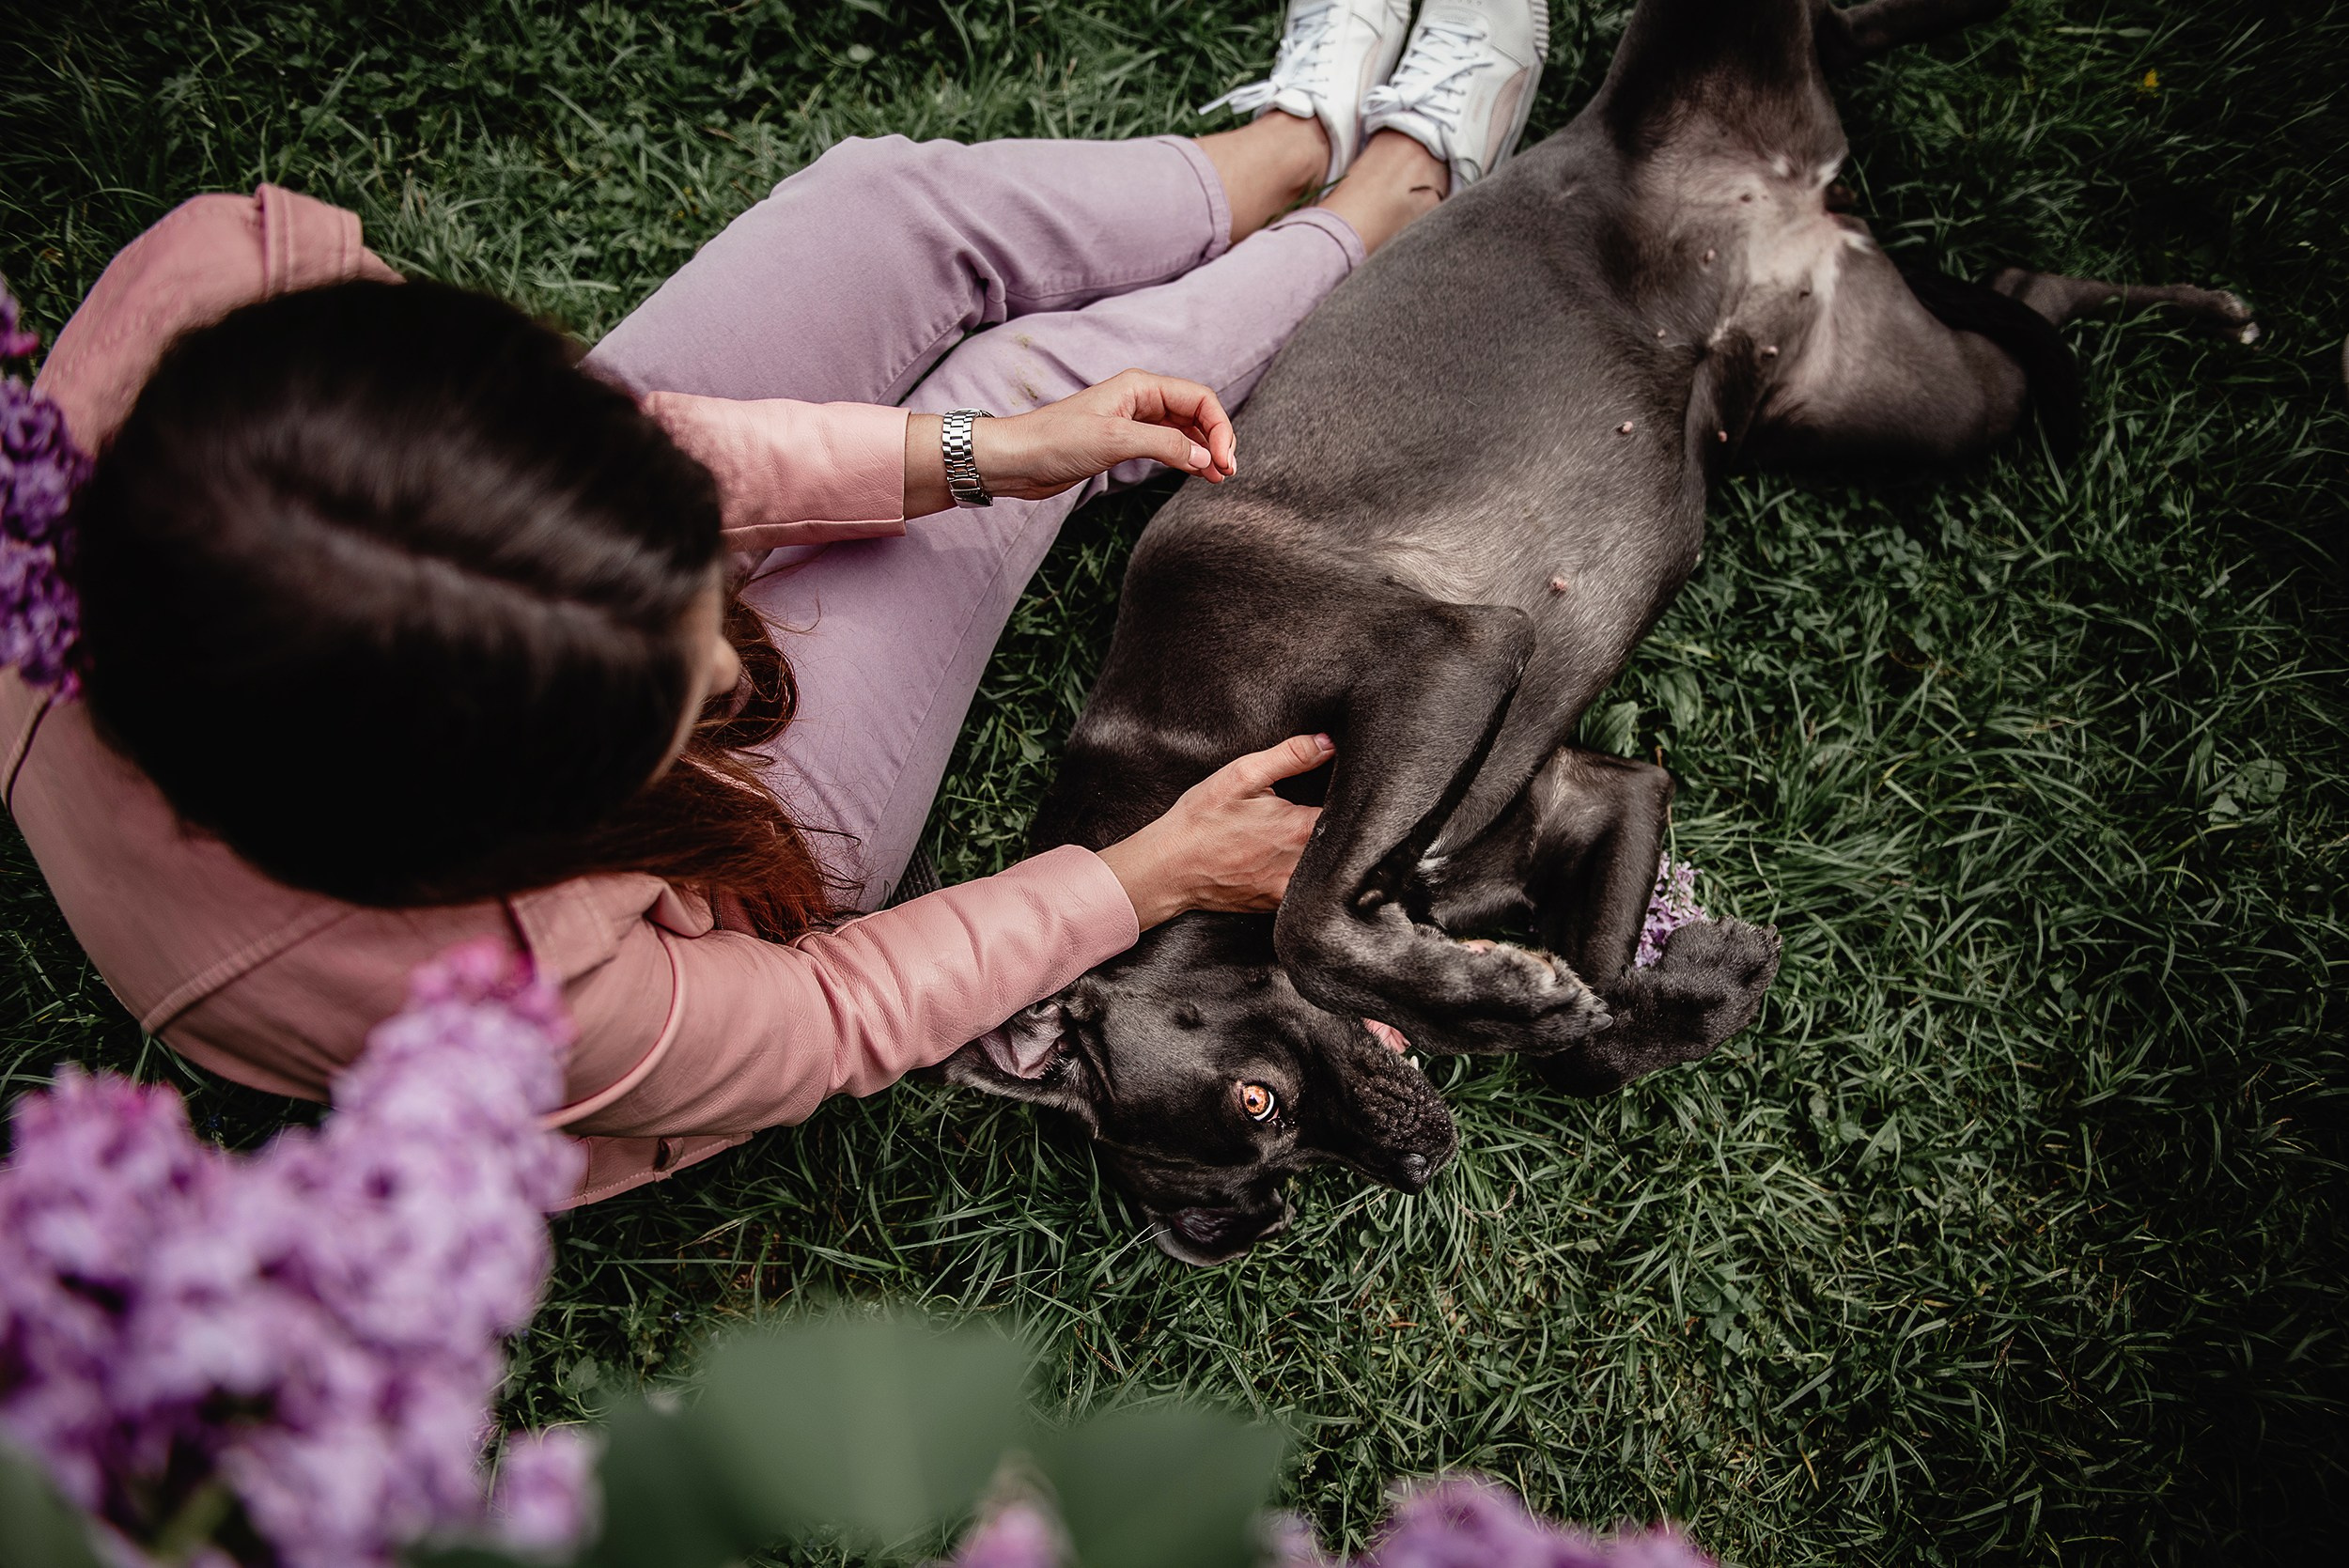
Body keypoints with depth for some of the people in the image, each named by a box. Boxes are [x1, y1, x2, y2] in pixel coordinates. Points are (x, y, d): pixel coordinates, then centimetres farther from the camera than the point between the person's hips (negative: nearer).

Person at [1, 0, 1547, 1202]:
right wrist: (1150, 877, -14)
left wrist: (966, 456, -17)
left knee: (895, 200, 3)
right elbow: (836, 1017, -25)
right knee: (1038, 365, 1)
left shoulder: (220, 282, -38)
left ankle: (1293, 136, 37)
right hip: (726, 847, -4)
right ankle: (1395, 189, 34)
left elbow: (632, 449, -18)